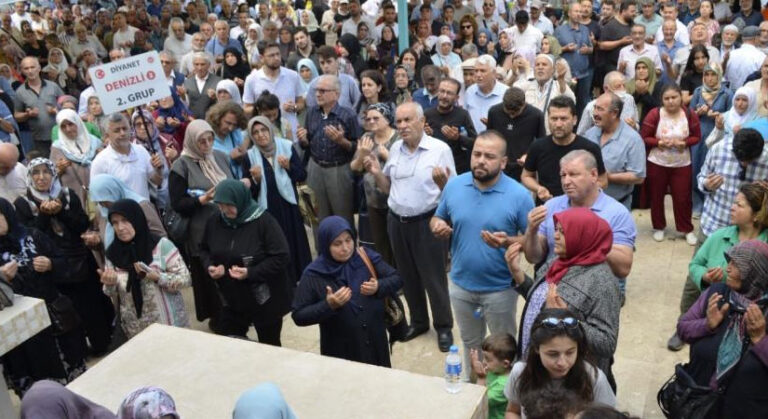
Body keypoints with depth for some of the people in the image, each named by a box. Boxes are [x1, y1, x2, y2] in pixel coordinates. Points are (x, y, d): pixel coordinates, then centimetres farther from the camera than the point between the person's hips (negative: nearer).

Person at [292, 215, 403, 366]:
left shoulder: (366, 257, -5)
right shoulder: (314, 275, -13)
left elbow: (397, 279, 2)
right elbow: (298, 316, -12)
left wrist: (378, 287, -17)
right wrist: (328, 305, -25)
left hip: (375, 342, 3)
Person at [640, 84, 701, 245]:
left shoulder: (690, 115, -6)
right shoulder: (654, 114, -12)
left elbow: (697, 137, 1)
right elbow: (643, 138, -10)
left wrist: (684, 143, -18)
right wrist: (659, 142, -25)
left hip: (682, 164, 1)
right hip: (657, 163, -1)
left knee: (682, 197, 4)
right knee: (657, 196, 10)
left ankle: (687, 229, 21)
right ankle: (658, 227, 28)